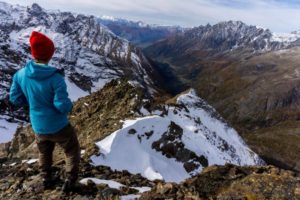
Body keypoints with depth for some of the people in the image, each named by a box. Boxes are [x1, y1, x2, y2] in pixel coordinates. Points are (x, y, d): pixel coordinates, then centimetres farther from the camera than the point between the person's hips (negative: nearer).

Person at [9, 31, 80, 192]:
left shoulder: (20, 74, -12)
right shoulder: (56, 78, -28)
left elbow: (15, 98, -1)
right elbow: (63, 106, -28)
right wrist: (69, 106, -5)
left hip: (38, 127, 5)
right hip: (59, 127, -5)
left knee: (44, 153, 32)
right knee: (72, 151, 21)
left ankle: (46, 180, 49)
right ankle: (70, 181, 27)